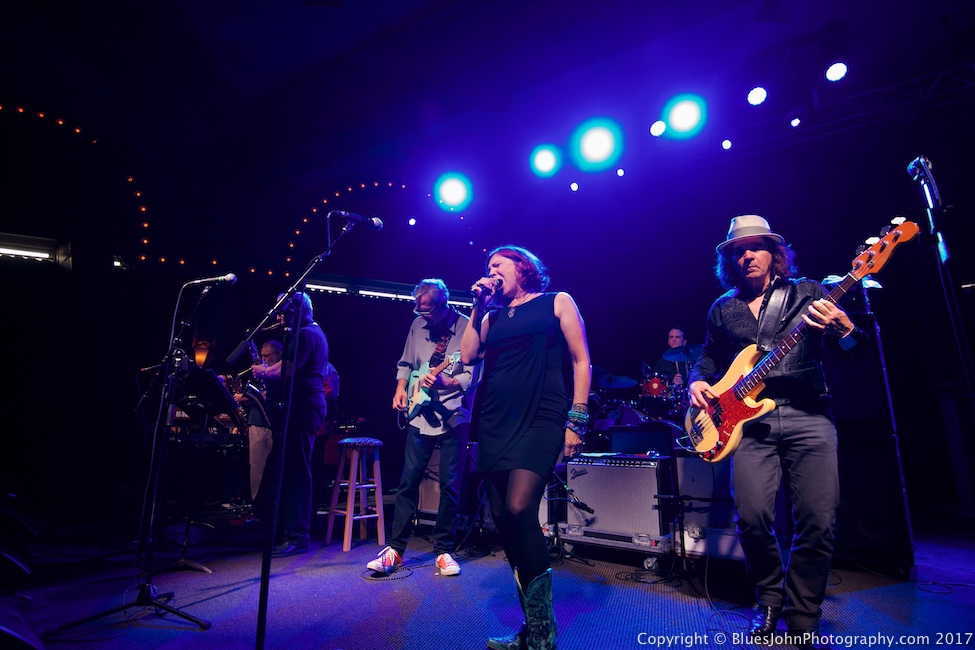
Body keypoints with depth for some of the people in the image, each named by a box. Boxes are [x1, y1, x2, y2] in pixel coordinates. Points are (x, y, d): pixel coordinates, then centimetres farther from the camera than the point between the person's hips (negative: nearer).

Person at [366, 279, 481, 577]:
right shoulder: (418, 325, 5)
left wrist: (444, 383, -31)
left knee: (450, 485, 3)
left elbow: (473, 376, -15)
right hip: (420, 417, 4)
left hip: (454, 419, -3)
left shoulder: (467, 328, -11)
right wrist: (401, 390, -1)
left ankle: (443, 550, 19)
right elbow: (405, 364, 15)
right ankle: (395, 548, 17)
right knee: (408, 481, 5)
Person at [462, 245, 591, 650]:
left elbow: (581, 361, 2)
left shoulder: (556, 302, 7)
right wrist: (478, 307, 9)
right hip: (495, 423, 6)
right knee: (502, 517, 5)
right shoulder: (492, 315, 20)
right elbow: (468, 355, 8)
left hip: (540, 420, -6)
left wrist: (576, 420, -7)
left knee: (519, 510, -21)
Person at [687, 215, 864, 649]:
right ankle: (770, 601, 19)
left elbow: (856, 351, 5)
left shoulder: (808, 292, 11)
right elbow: (709, 357, 20)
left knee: (818, 522, -6)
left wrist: (844, 329, -18)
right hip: (750, 419, 1)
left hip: (808, 415, -1)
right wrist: (698, 381, -2)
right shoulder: (722, 309, 16)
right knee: (752, 518, -10)